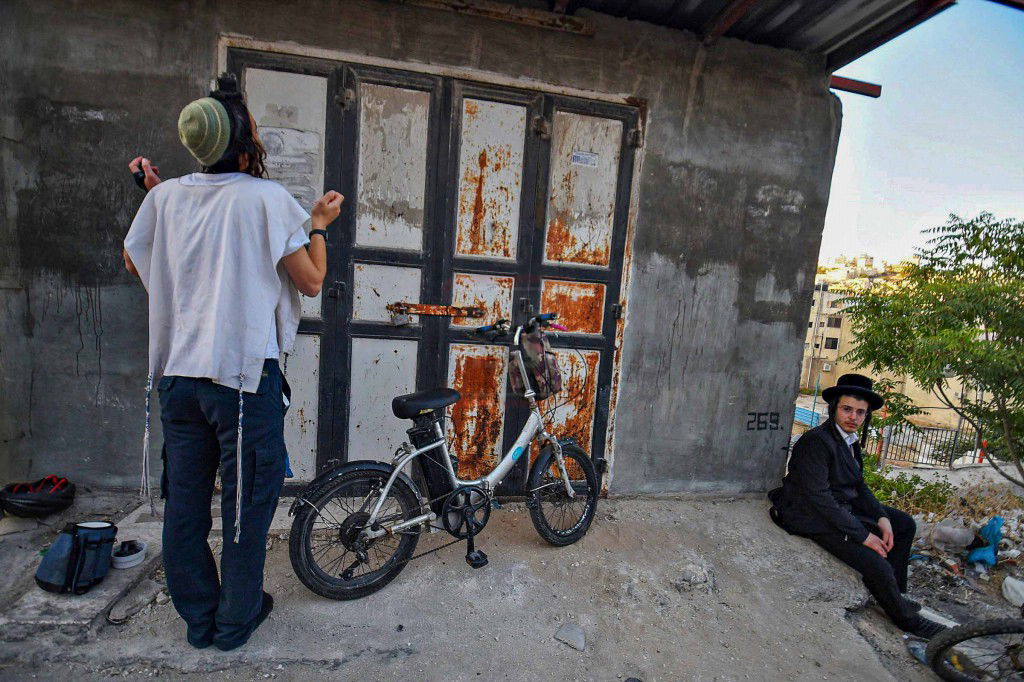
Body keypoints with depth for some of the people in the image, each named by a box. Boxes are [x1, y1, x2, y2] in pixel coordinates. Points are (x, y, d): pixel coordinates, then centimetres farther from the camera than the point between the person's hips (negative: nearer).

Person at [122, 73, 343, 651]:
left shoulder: (166, 195, 6)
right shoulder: (267, 198, -10)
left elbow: (135, 259, 21)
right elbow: (311, 281, -7)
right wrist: (319, 224, 7)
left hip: (177, 372, 6)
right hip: (244, 372, -5)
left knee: (185, 501, 16)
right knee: (248, 500, 9)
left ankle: (198, 618, 33)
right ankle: (236, 619, 25)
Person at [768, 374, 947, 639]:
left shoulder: (849, 439, 6)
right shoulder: (816, 441, -24)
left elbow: (858, 485, 13)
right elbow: (820, 498, -27)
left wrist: (882, 518, -2)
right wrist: (862, 535, -22)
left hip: (844, 507, 10)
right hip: (815, 518, -10)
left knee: (905, 524, 15)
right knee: (878, 567, -18)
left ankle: (894, 593, 26)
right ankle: (906, 619, 14)